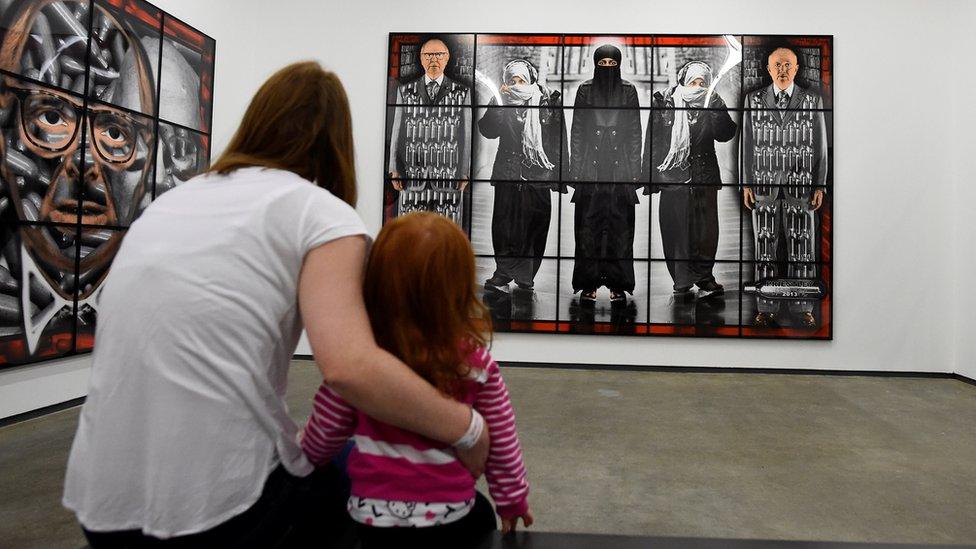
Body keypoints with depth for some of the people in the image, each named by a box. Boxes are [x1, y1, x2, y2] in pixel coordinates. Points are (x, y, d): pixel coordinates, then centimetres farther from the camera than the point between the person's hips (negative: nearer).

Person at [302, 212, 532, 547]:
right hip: (451, 520, 1)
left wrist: (305, 452, 18)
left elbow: (325, 433, -6)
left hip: (374, 519, 0)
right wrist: (513, 499, 13)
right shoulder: (476, 364, -15)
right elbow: (502, 442, -4)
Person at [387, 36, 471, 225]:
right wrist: (395, 169, 5)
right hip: (412, 176, 1)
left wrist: (464, 173, 2)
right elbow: (397, 131, 10)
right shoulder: (405, 90, 11)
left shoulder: (462, 92, 7)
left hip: (449, 177, -1)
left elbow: (466, 135, 6)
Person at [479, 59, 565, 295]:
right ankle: (505, 273, 3)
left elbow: (559, 138, 2)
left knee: (535, 224, 2)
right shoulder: (502, 102, 8)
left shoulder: (549, 101, 3)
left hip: (538, 173, -1)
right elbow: (487, 130, -3)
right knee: (506, 223, -4)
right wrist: (497, 102, -12)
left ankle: (526, 276, 12)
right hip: (508, 173, 1)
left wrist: (558, 172, -3)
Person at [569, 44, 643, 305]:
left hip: (620, 166, 0)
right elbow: (576, 131, 5)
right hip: (590, 167, 0)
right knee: (588, 226, 0)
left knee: (620, 225, 0)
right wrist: (575, 168, -1)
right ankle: (588, 284, 8)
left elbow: (635, 132, 6)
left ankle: (618, 285, 8)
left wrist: (635, 170, -1)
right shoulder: (585, 90, 7)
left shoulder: (628, 90, 7)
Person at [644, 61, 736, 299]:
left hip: (704, 178, 2)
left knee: (706, 230, 3)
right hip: (673, 177, -1)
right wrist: (650, 177, -4)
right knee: (676, 231, 0)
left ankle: (703, 276, 19)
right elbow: (652, 142, 0)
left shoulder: (712, 105, 6)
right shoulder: (664, 104, 2)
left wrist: (716, 109, -19)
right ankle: (682, 282, 9)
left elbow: (725, 134, -6)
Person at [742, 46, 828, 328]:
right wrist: (746, 184, -1)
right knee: (765, 247, 3)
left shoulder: (813, 100, 4)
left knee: (802, 248, 3)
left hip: (801, 184, 0)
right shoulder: (754, 99, 5)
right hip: (764, 183, 0)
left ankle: (802, 308, 13)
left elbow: (820, 146, 5)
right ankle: (766, 308, 11)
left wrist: (820, 186, -1)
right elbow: (747, 144, 5)